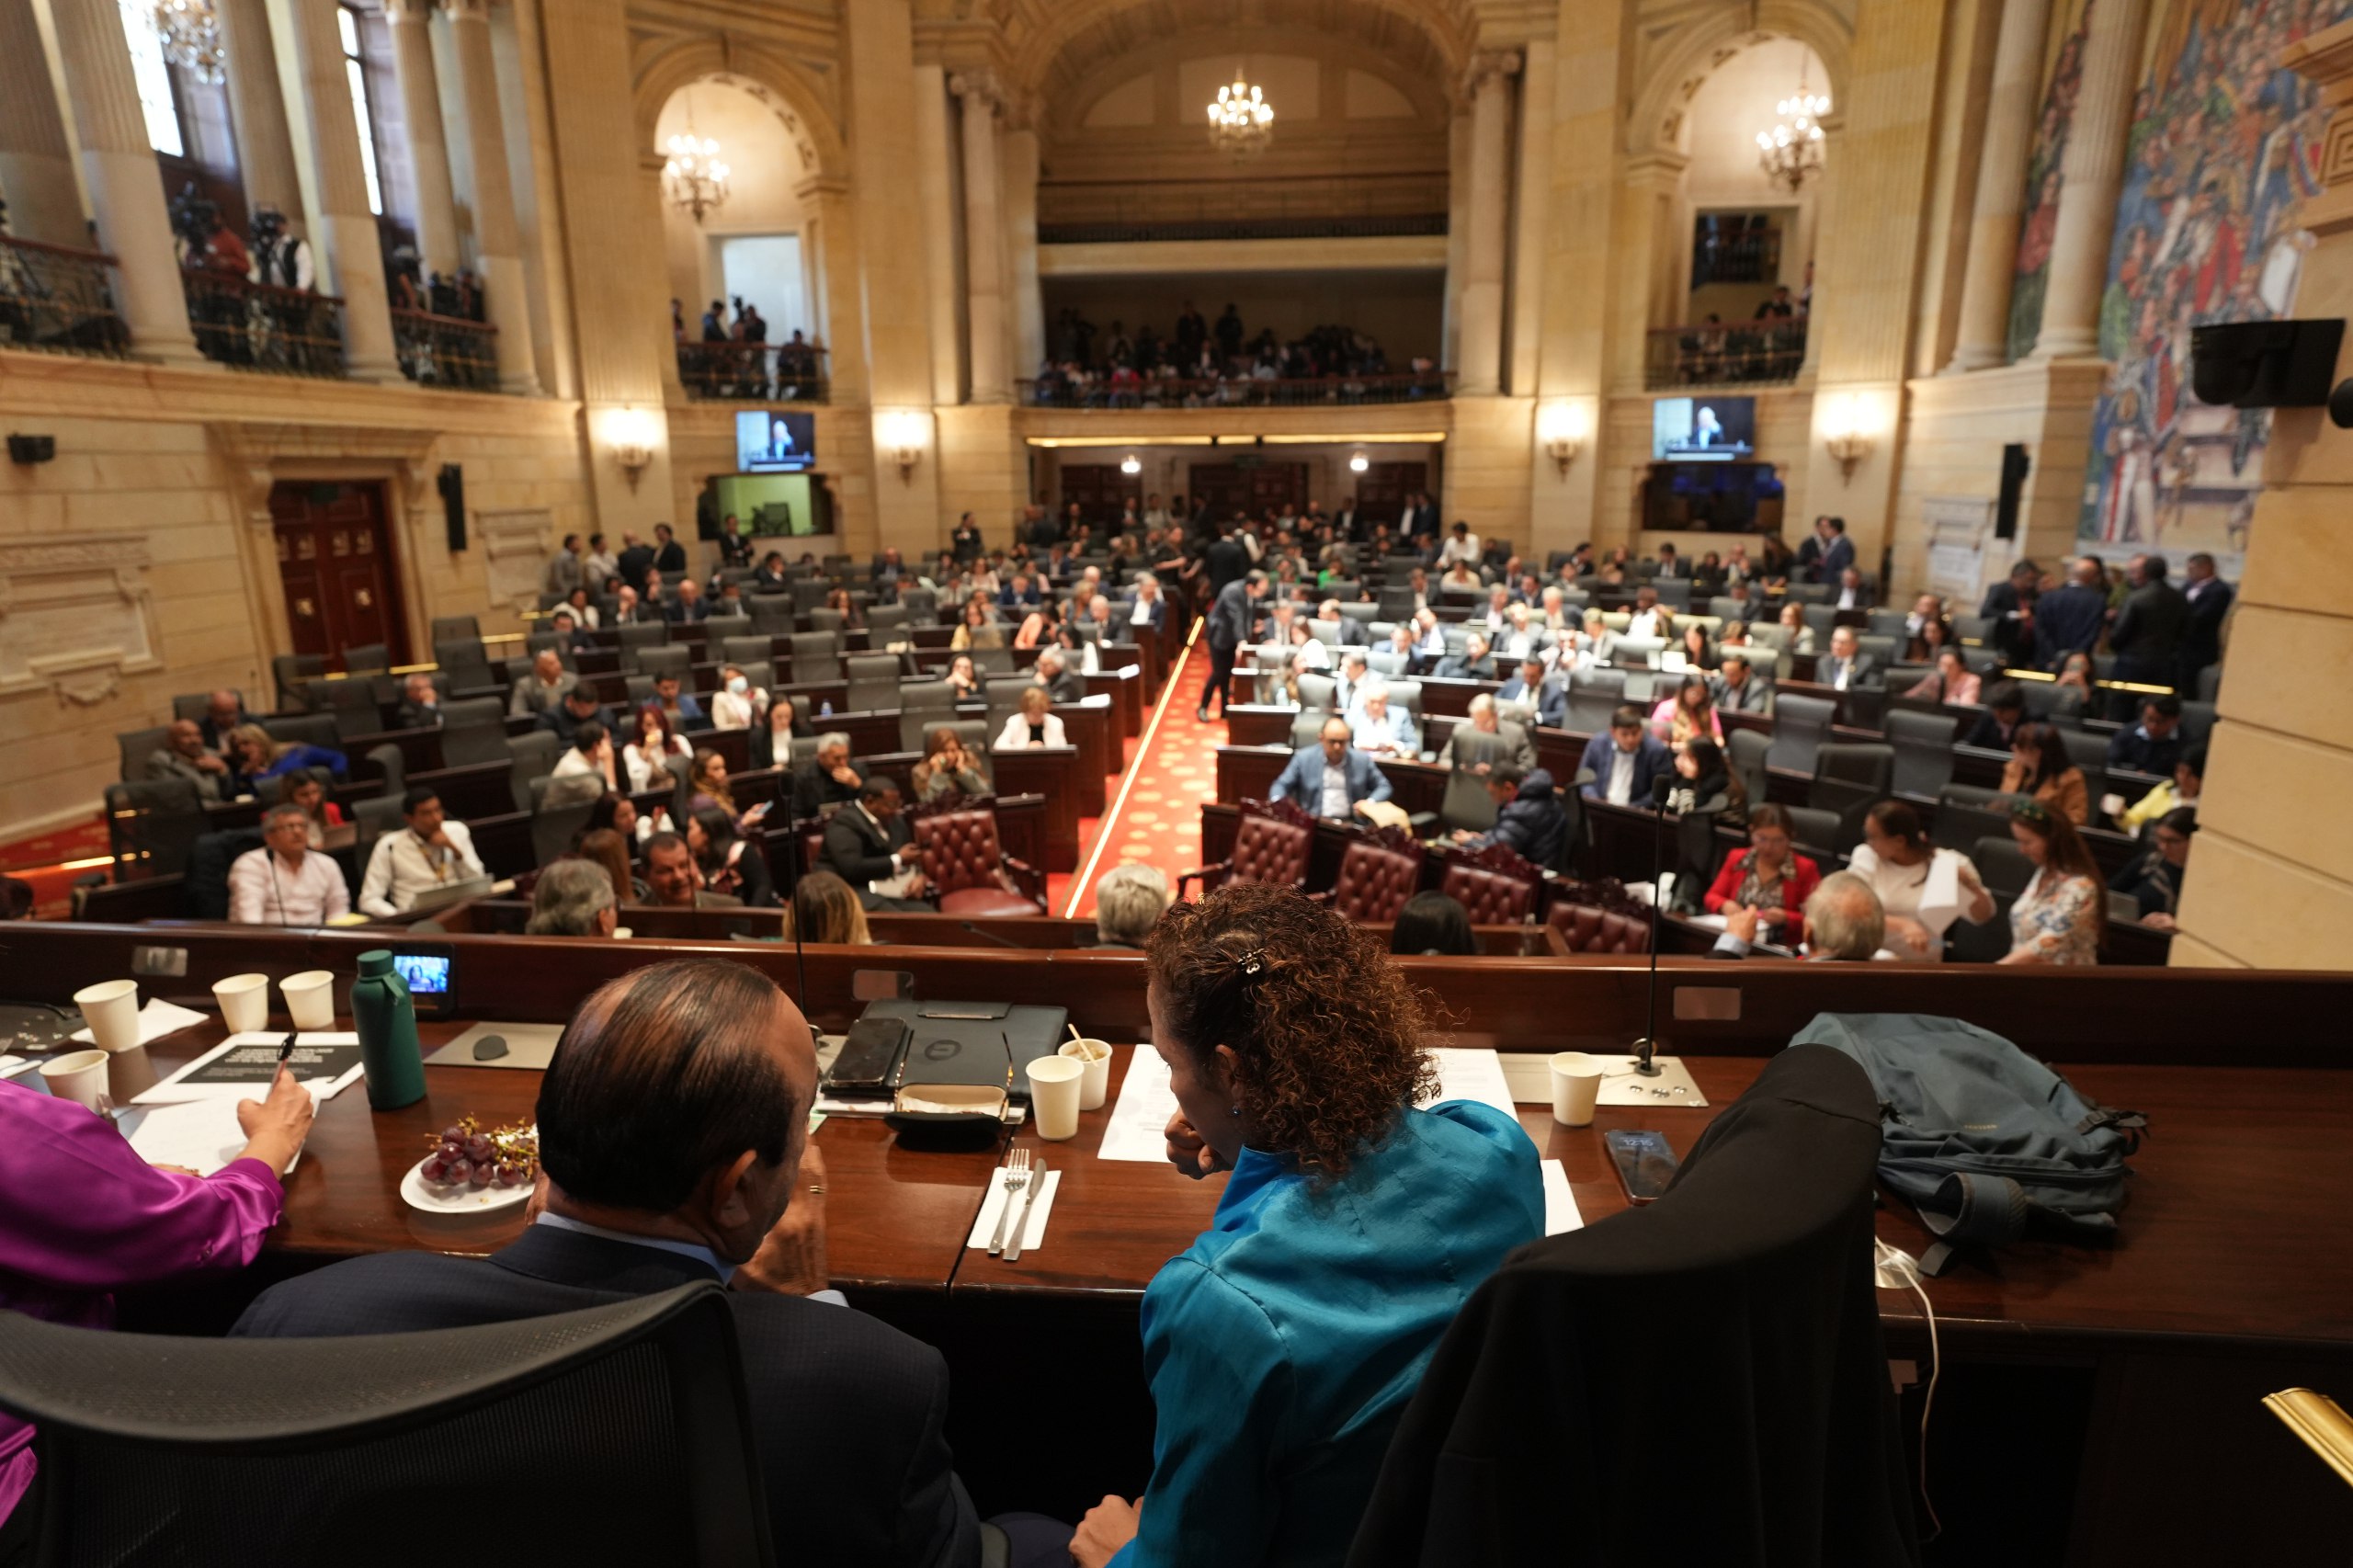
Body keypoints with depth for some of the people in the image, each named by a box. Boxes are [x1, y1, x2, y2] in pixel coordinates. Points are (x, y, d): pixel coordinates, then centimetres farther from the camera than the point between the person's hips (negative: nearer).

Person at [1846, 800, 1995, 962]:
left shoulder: (1945, 864, -3)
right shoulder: (1866, 856, -5)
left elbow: (1982, 917, 4)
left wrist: (1971, 885, -17)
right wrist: (1902, 925, -30)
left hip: (1920, 961, 0)